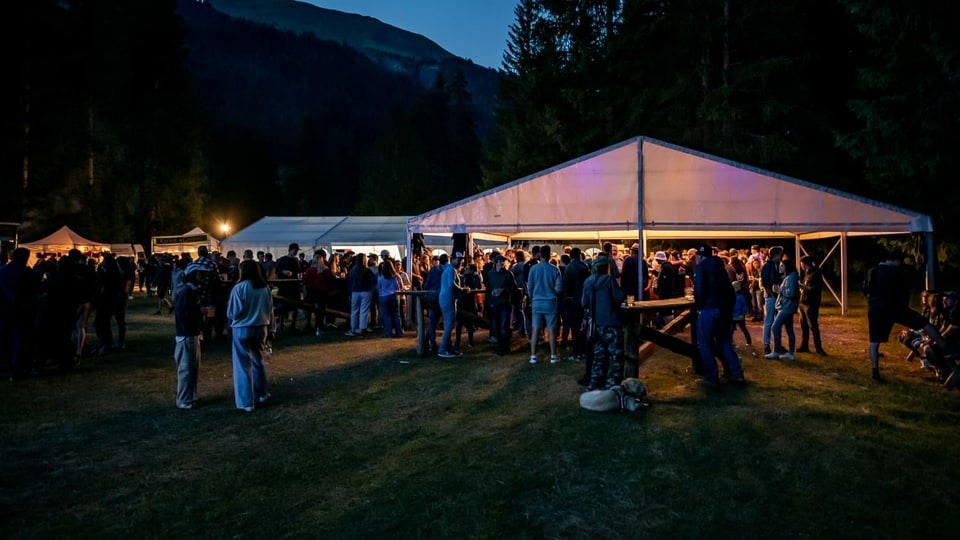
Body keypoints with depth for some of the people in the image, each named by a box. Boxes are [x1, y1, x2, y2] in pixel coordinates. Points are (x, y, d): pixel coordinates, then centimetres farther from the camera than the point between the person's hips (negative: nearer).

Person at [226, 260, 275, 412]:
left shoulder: (239, 288, -14)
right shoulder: (265, 288, 3)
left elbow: (233, 313, -12)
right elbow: (270, 311, 8)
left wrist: (231, 317, 10)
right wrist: (271, 329, 15)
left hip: (242, 329, -5)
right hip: (261, 328, 5)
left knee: (243, 365, 1)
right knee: (258, 361, 21)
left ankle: (246, 402, 3)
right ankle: (261, 394, 32)